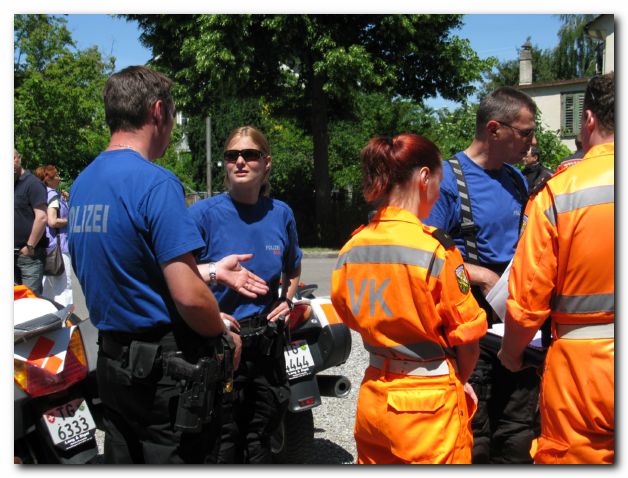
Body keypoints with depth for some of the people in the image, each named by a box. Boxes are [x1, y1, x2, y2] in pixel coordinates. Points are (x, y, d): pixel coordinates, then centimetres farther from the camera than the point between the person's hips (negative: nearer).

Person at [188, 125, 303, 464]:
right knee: (224, 445, 7)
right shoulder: (203, 213, -11)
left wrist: (287, 299, 5)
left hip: (267, 342, 4)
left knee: (260, 439, 19)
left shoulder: (280, 213, 3)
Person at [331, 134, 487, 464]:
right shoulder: (435, 249, -17)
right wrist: (458, 382, 9)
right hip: (429, 403, -5)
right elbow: (466, 339, -9)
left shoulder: (351, 249, -2)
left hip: (374, 399, 6)